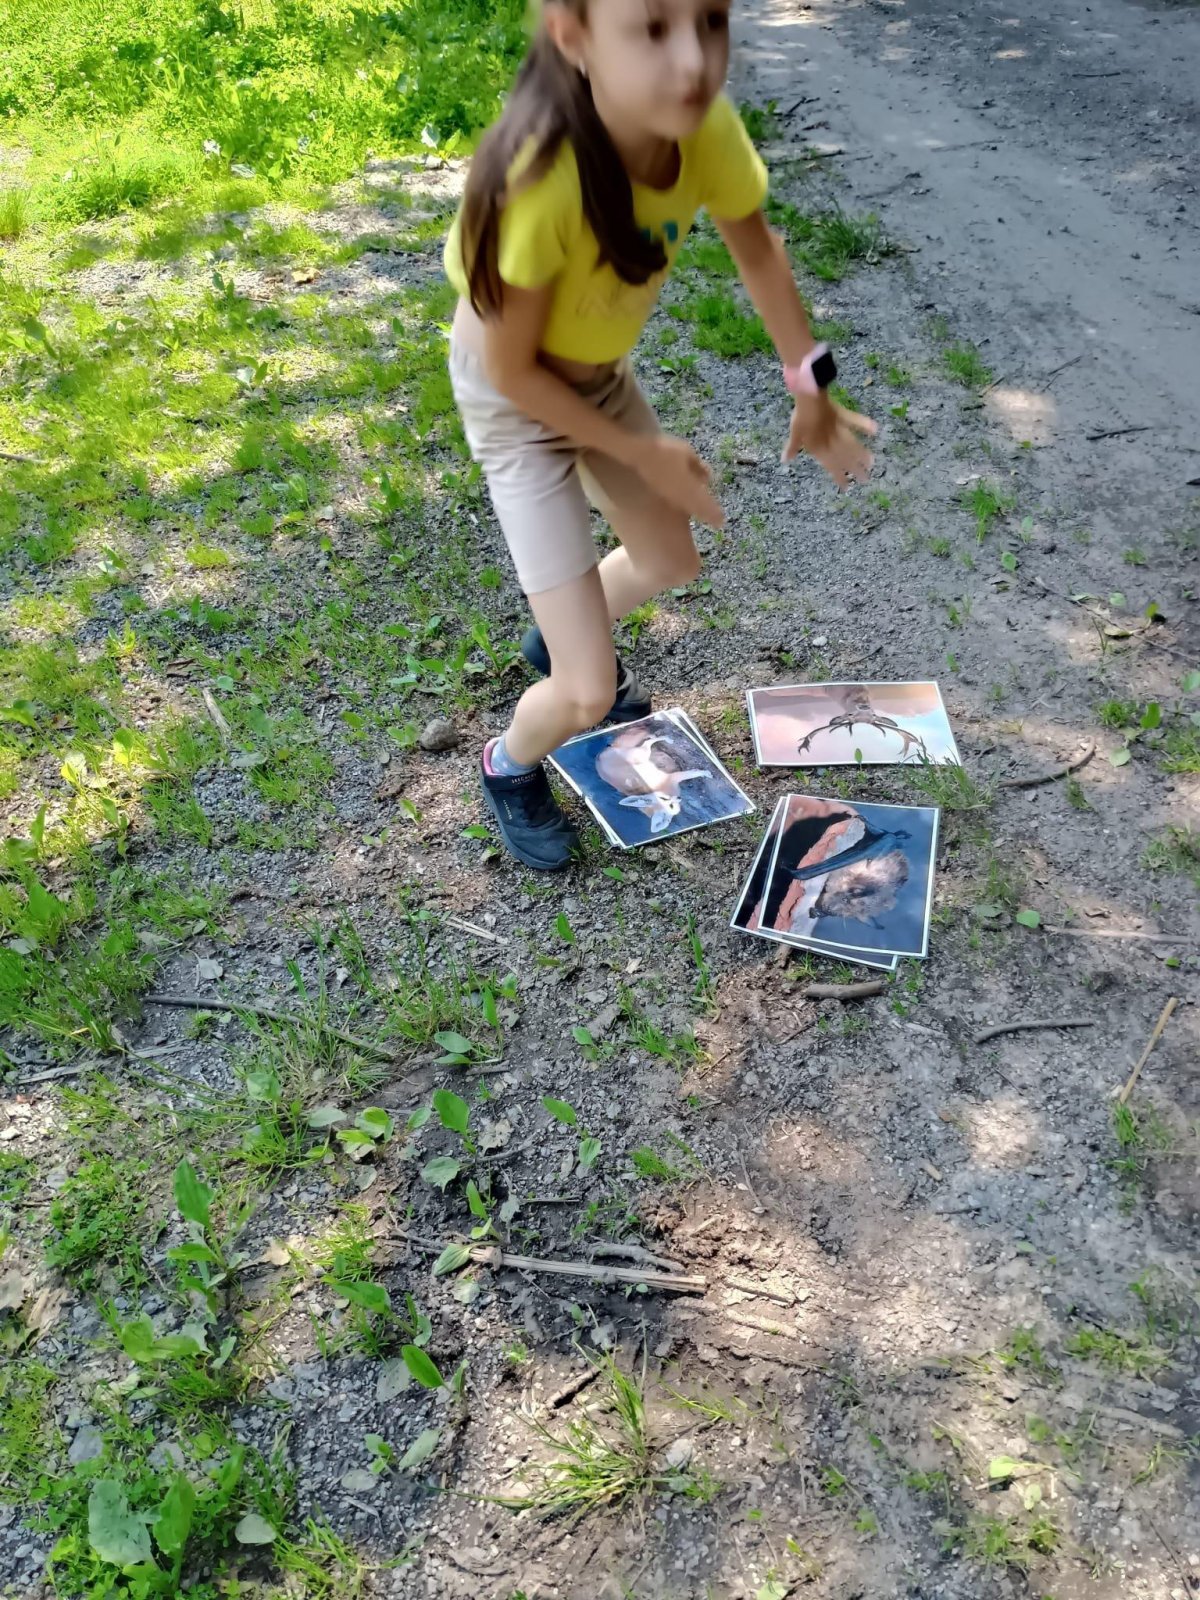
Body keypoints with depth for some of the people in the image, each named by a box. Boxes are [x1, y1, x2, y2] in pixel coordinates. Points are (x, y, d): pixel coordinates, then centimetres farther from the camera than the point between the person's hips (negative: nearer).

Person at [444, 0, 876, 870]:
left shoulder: (703, 125, -22)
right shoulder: (537, 182, -39)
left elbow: (757, 249, -1)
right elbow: (513, 370, -25)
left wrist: (811, 389, 3)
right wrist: (644, 453, -15)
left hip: (601, 371, 6)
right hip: (514, 399, -6)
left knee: (668, 562, 25)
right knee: (589, 694, -8)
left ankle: (562, 636, 56)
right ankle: (510, 767, 27)